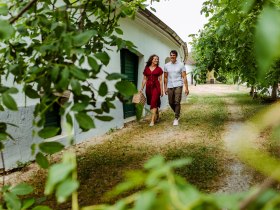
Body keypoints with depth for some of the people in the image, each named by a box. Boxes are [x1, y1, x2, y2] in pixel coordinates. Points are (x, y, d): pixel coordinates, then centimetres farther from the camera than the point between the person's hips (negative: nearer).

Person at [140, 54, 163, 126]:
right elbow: (144, 79, 9)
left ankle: (152, 120, -14)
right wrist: (142, 88, 4)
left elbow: (160, 80, 3)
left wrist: (161, 90, 1)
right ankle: (157, 116, 33)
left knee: (154, 102, -13)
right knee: (152, 103, 12)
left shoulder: (159, 69, 2)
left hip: (156, 87, -3)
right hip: (148, 87, 3)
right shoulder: (146, 69, 7)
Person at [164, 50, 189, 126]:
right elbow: (165, 77, 12)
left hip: (178, 86, -3)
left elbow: (184, 77, -1)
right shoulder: (166, 65, 7)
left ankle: (176, 118, -1)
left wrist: (186, 88, -5)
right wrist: (165, 87, 8)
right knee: (171, 103, 8)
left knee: (177, 102, -10)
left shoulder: (181, 65, 0)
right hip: (170, 86, 3)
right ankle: (177, 113, 34)